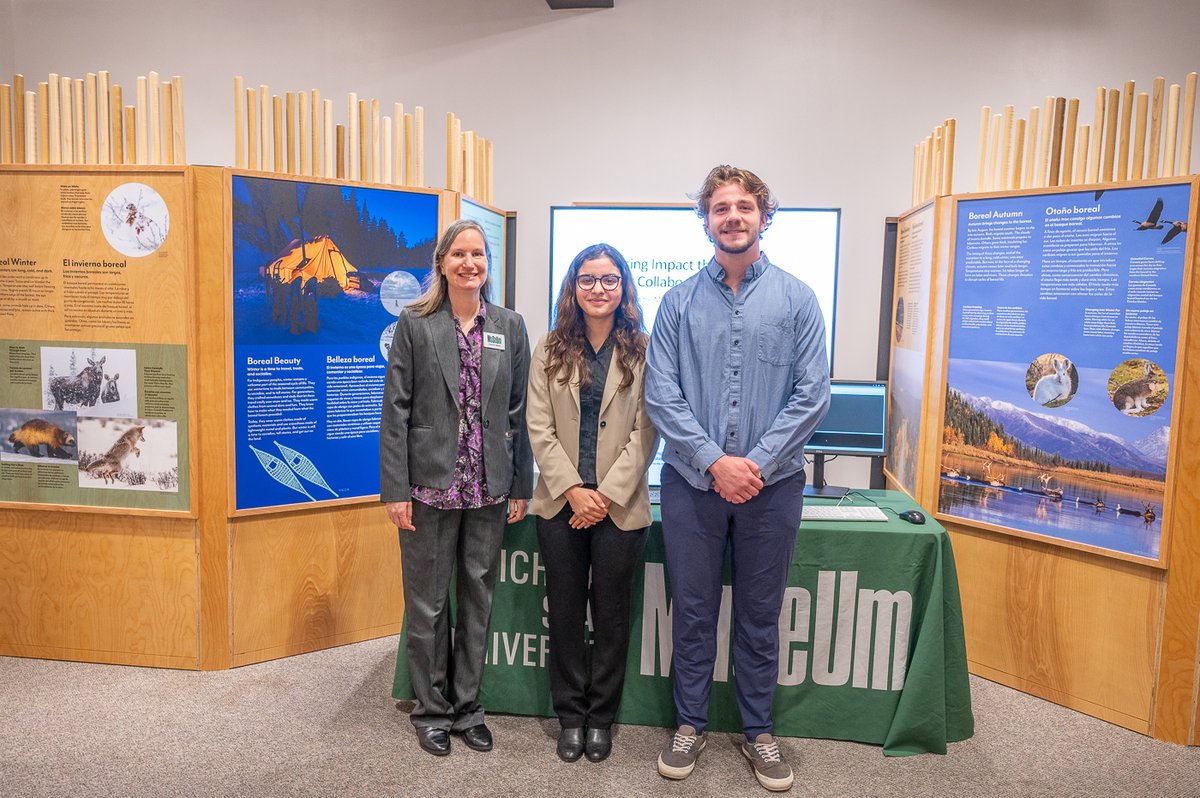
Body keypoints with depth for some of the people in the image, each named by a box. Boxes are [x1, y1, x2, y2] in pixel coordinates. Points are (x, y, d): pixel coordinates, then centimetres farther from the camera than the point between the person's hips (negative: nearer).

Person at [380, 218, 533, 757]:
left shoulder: (509, 327, 6)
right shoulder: (414, 324, -2)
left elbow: (519, 410, 6)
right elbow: (396, 410, -4)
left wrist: (521, 486, 3)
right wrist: (395, 489, -9)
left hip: (489, 488, 3)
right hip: (430, 485, -2)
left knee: (478, 599, 12)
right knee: (428, 603, 9)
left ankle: (468, 705, 30)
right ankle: (433, 710, 28)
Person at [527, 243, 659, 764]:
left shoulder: (644, 351, -2)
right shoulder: (550, 350, 4)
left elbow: (645, 433, -6)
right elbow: (540, 429, -1)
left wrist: (608, 494, -13)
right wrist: (573, 490, -11)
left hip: (620, 505, -2)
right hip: (560, 503, 2)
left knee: (611, 614, 10)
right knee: (564, 612, 12)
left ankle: (601, 716, 28)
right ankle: (570, 716, 29)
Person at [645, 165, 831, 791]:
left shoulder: (795, 298, 2)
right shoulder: (680, 300, 2)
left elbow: (812, 395, -4)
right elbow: (660, 395, -4)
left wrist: (758, 463, -13)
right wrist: (714, 461, -14)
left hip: (771, 483, 0)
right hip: (691, 482, 0)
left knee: (760, 615, 13)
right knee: (692, 610, 11)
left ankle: (759, 732, 31)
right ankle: (690, 724, 29)